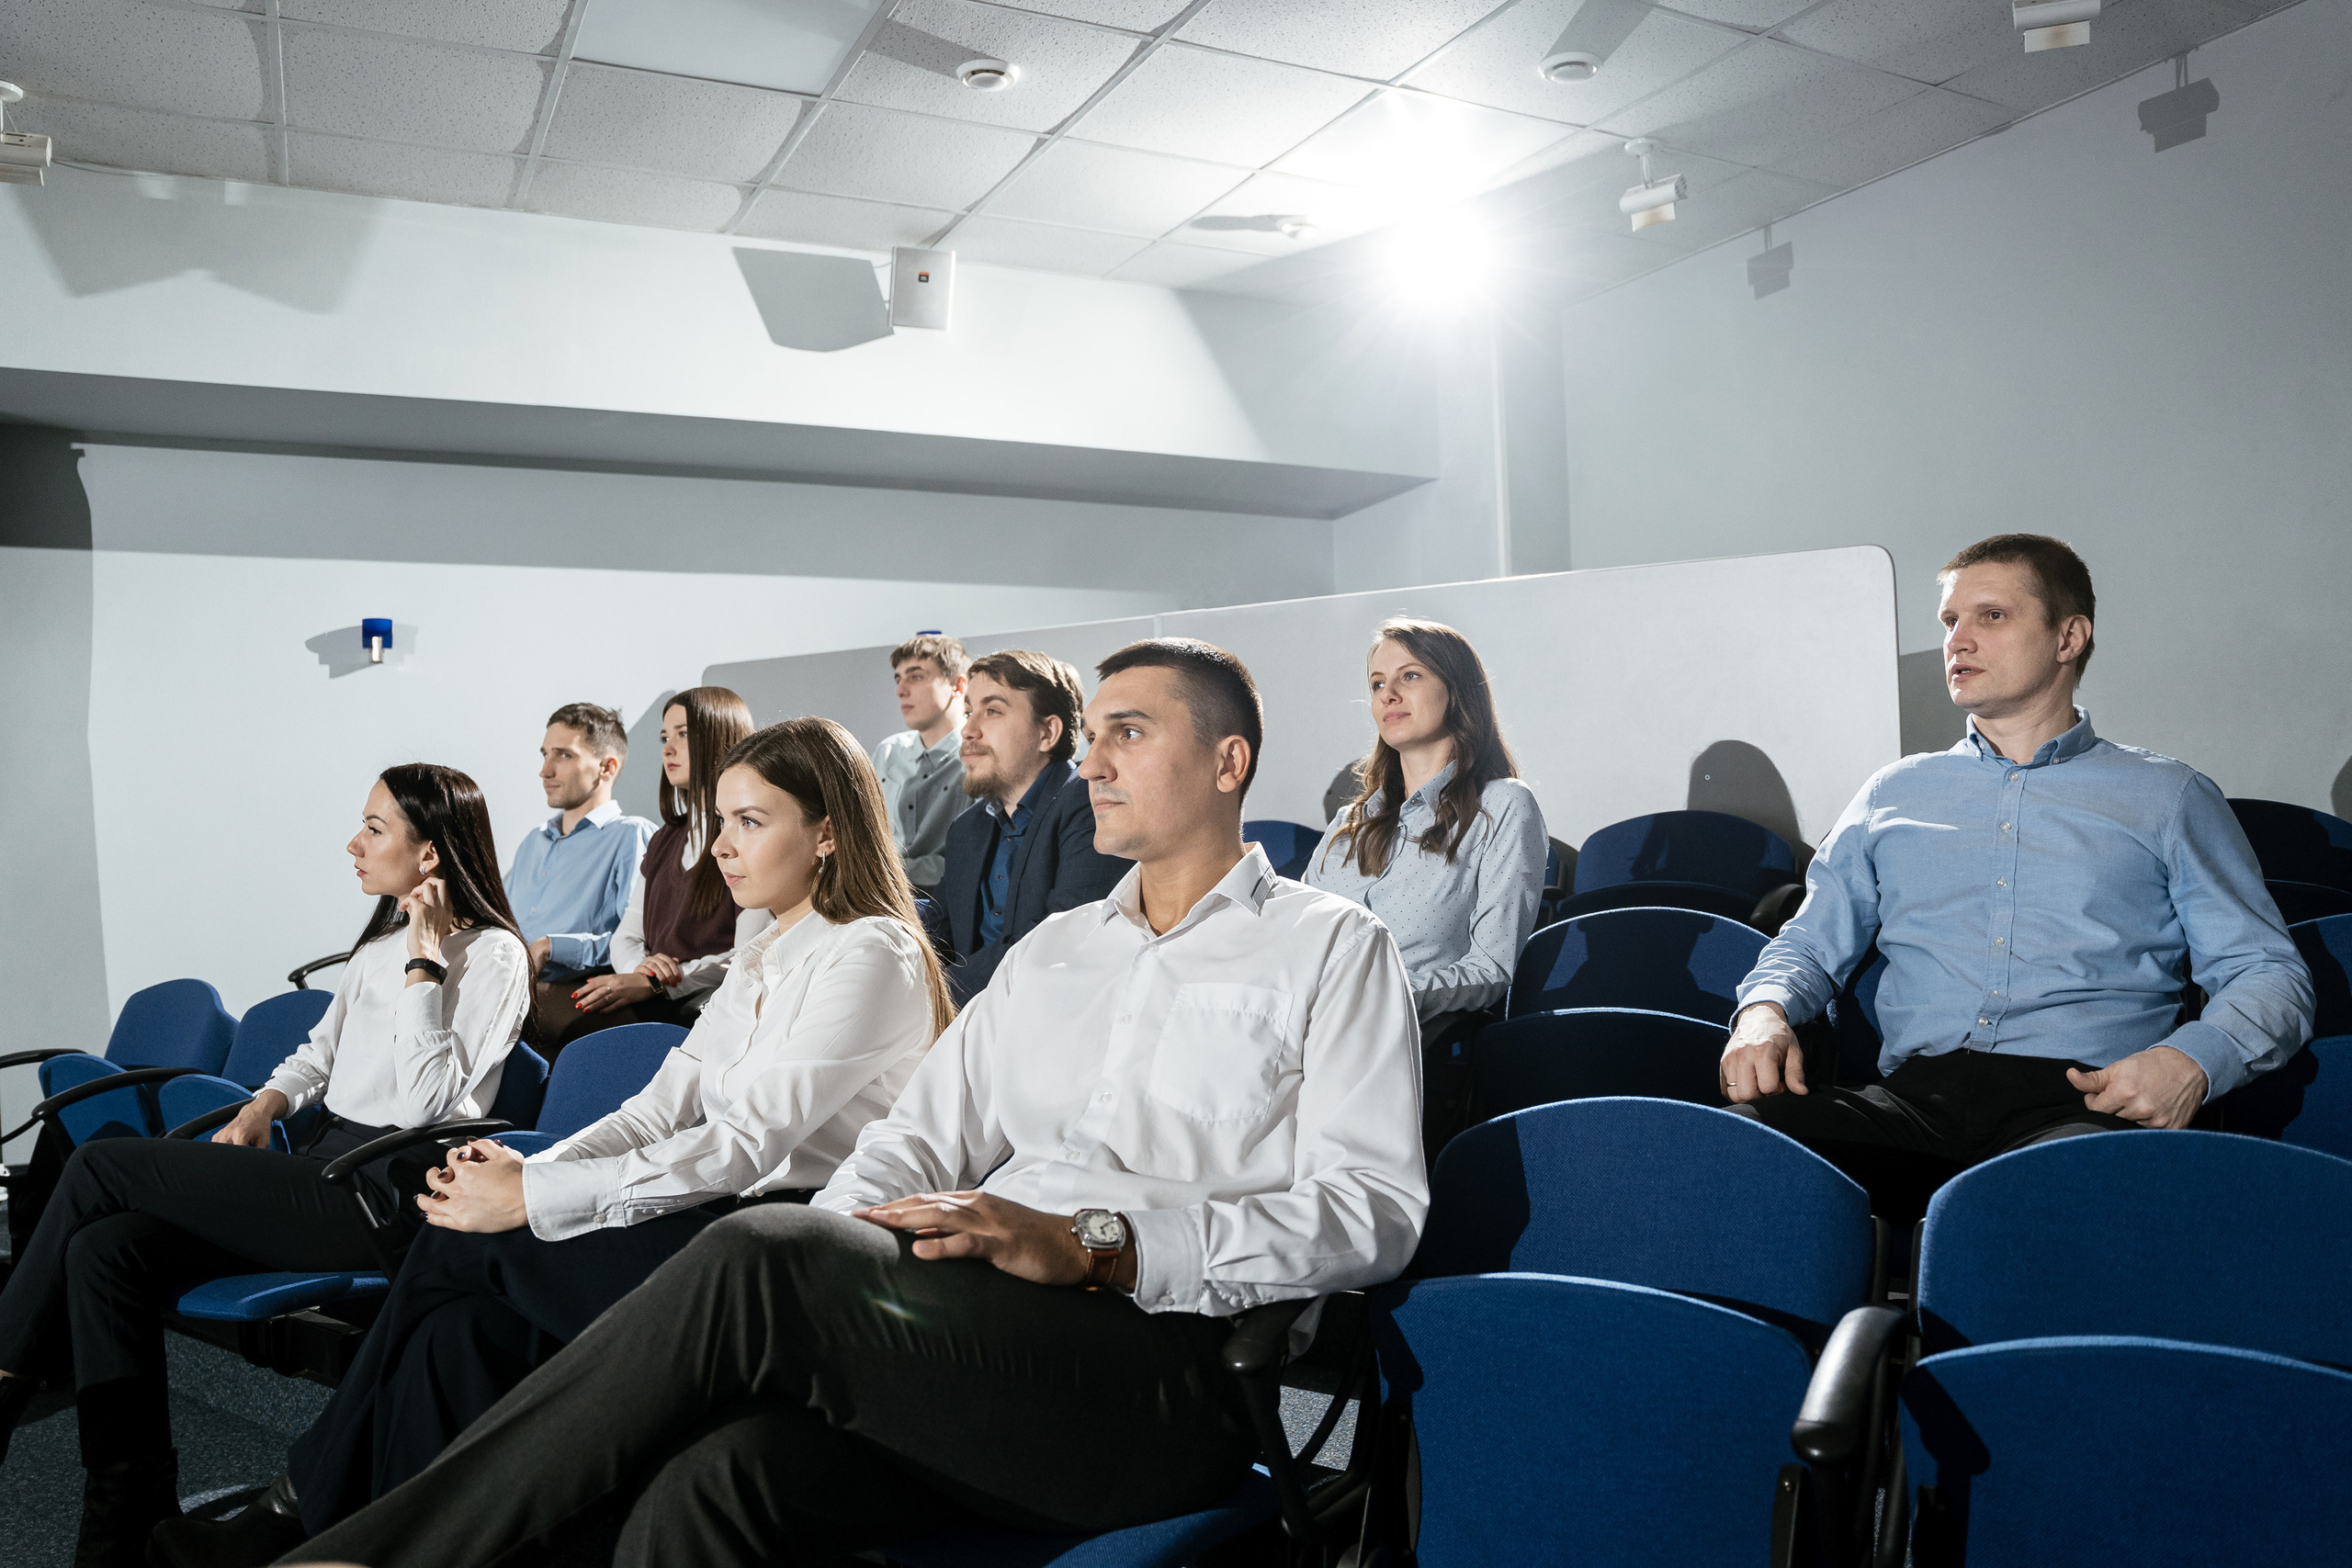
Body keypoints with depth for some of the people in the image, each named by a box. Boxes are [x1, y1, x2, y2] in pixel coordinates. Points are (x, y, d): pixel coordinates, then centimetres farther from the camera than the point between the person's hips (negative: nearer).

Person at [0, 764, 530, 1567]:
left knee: (99, 1166, -11)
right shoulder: (382, 937, 18)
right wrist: (258, 1112, 6)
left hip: (381, 1197, -8)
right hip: (319, 1161, 8)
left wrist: (425, 961, -18)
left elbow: (422, 1102, -17)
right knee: (104, 1249, -12)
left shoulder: (493, 955, -9)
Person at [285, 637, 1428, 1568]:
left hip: (1170, 1363, -5)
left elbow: (1373, 1209, -5)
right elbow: (926, 1130, 17)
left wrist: (1096, 1244, -17)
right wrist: (829, 1246, -6)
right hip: (979, 1333, 5)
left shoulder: (1332, 946, 7)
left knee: (757, 1259, -25)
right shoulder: (1053, 948, 25)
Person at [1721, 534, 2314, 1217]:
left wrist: (2191, 1060, -10)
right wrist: (1764, 1013, -2)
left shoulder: (2170, 797, 19)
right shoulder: (1894, 792, 25)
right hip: (1915, 1096, 2)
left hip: (2082, 1101, -2)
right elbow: (1809, 944, 23)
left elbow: (2268, 972, 12)